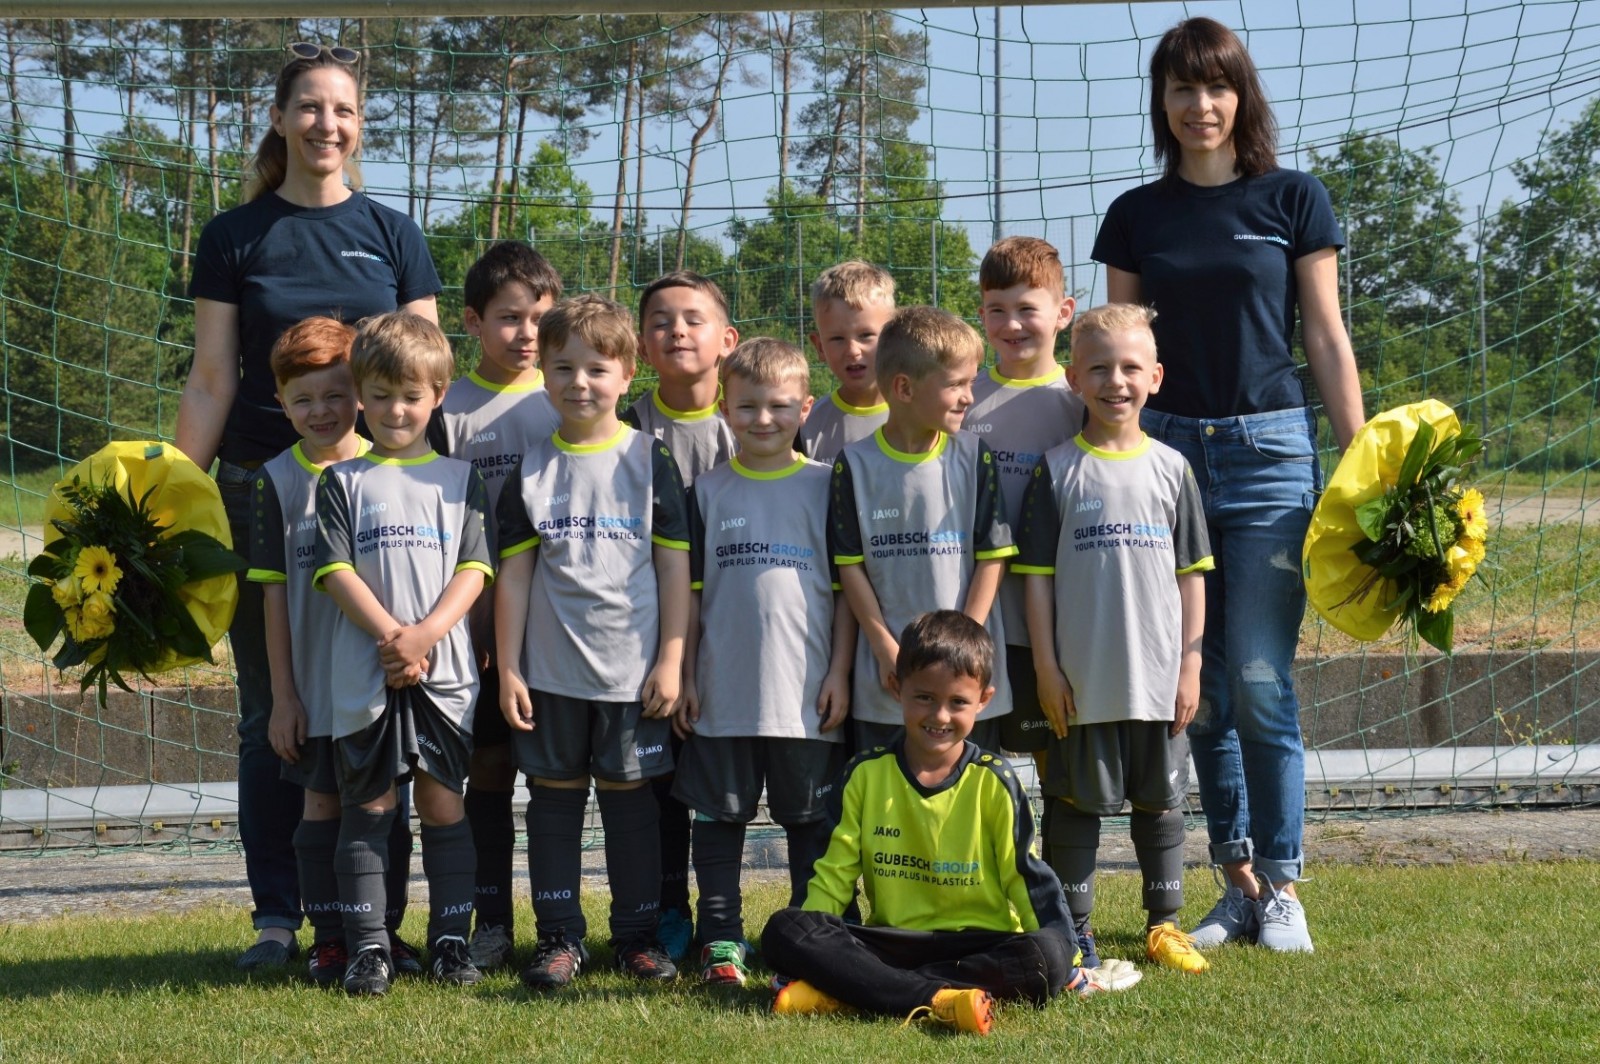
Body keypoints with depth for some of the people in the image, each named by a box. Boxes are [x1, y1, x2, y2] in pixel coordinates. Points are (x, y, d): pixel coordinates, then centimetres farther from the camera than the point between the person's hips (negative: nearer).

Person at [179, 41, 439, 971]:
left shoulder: (393, 235, 8)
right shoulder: (235, 238, 6)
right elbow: (212, 382, 5)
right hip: (263, 490, 0)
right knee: (271, 713, 4)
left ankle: (378, 921, 6)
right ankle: (278, 920, 11)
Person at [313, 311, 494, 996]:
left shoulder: (459, 478, 10)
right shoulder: (343, 482, 6)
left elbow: (474, 568, 1)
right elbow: (335, 570, -3)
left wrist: (425, 634, -14)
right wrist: (392, 637, -14)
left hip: (445, 671, 1)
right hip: (364, 675, -1)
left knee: (444, 805, 4)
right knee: (368, 806, 3)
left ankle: (451, 939, 11)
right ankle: (368, 947, 5)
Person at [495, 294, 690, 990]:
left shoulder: (649, 462, 1)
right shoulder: (531, 471, 5)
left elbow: (675, 566, 1)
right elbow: (514, 574, 5)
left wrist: (671, 661, -4)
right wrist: (508, 669, 0)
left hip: (633, 669, -2)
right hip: (550, 671, 2)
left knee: (628, 797, 5)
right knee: (554, 798, 5)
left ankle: (637, 933, 14)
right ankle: (559, 937, 12)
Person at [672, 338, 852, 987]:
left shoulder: (826, 487, 3)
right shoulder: (709, 491, 7)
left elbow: (847, 588, 3)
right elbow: (691, 592, 9)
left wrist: (839, 672, -3)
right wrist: (686, 675, 4)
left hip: (806, 693, -1)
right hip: (723, 691, 1)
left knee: (810, 819, 6)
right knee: (721, 816, 6)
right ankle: (721, 939, 14)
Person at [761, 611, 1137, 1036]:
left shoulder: (992, 782, 2)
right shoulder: (866, 774, 6)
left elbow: (1027, 878, 3)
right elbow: (834, 872, 8)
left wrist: (1067, 963, -4)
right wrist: (809, 949, -5)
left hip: (979, 943, -1)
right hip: (889, 940, 1)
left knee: (1044, 957, -34)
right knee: (783, 929, -24)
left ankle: (848, 991, -32)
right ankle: (938, 999, -37)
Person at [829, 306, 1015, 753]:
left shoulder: (974, 457, 0)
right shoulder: (855, 464, -1)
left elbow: (992, 556, -1)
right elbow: (849, 565, -1)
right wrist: (886, 649, -7)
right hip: (884, 682, 0)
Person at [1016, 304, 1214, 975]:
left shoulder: (1170, 468, 5)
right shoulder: (1058, 471, -1)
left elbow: (1191, 575, 7)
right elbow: (1037, 575, -1)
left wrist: (1190, 664, 2)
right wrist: (1046, 666, -6)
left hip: (1158, 677, 2)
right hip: (1081, 679, -2)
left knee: (1160, 800, 9)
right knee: (1076, 802, 4)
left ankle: (1164, 924, 19)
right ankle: (1075, 932, 12)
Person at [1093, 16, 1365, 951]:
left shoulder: (1293, 199, 3)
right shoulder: (1137, 216, 10)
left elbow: (1327, 339, 3)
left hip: (1269, 453, -3)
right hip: (1168, 451, 3)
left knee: (1262, 682, -7)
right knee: (1203, 690, 4)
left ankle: (1283, 889, 3)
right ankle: (1239, 882, 13)